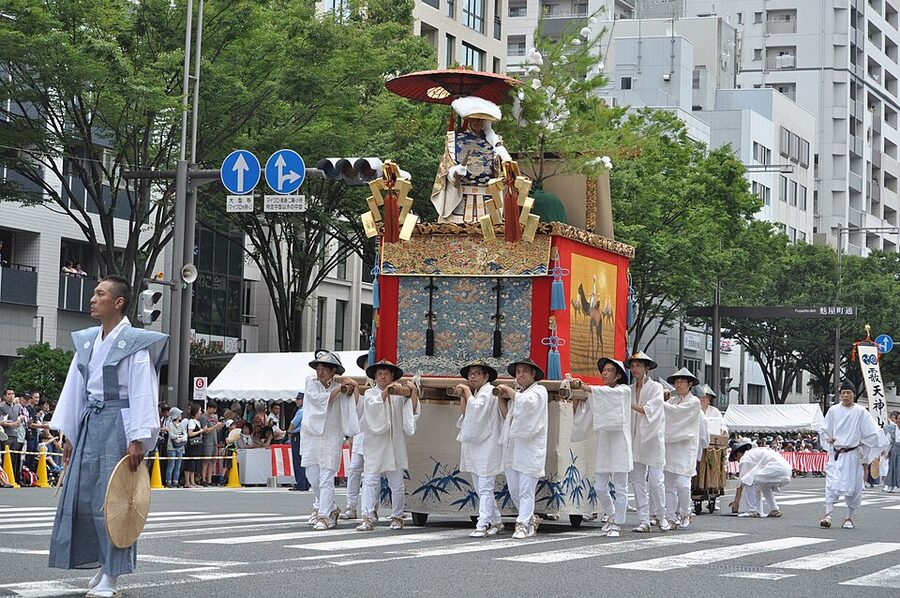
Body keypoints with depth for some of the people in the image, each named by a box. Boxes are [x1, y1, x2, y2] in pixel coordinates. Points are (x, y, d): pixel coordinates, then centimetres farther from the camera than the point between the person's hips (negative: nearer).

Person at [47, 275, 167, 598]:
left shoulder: (135, 343, -8)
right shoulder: (86, 341, 13)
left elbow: (143, 393, -12)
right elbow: (75, 389, 16)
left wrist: (137, 439, -17)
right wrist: (69, 435, 14)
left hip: (118, 424, -7)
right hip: (89, 424, 7)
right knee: (81, 496, 6)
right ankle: (103, 564, 19)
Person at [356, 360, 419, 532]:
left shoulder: (399, 394, 11)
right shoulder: (370, 393, 6)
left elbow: (412, 413, 3)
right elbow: (373, 406, -15)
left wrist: (414, 393, -8)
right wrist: (386, 391, -25)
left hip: (395, 445, 2)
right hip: (375, 445, -2)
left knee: (397, 484, 7)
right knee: (370, 481, -10)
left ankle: (397, 517, 20)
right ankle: (367, 518, -13)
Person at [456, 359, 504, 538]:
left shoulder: (488, 391, -8)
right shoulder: (475, 394, 19)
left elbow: (477, 409, -23)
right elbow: (465, 416, 15)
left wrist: (468, 393, -10)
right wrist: (462, 397, 4)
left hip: (487, 447, -10)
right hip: (474, 446, 10)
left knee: (485, 488, -10)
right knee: (480, 489, 13)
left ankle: (482, 526, -13)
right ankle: (496, 522, 22)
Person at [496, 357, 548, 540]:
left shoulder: (539, 391, 1)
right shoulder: (516, 393, 21)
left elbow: (527, 402, -20)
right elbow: (506, 417, 22)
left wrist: (509, 390, -7)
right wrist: (502, 400, 8)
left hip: (529, 448, -7)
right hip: (512, 448, 7)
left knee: (526, 490, -8)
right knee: (514, 491, 9)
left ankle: (522, 525, -6)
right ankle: (531, 519, 25)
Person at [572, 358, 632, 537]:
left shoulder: (624, 390, 0)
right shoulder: (597, 394, 14)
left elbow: (611, 393, -21)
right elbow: (582, 414, 8)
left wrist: (586, 388, -29)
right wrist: (576, 397, -8)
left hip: (619, 443, -5)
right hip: (602, 445, 5)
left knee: (620, 488, -2)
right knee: (600, 488, 5)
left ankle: (617, 524, 5)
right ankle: (612, 516, 28)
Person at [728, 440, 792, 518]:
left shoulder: (745, 457, 6)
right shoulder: (756, 452, 32)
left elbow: (741, 482, 5)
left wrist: (736, 502, 11)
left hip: (776, 469, -9)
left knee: (747, 481, -5)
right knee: (764, 485, 33)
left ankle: (752, 511, -2)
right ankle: (774, 510, 25)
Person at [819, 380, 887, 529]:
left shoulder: (860, 412, -2)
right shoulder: (833, 411, 3)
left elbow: (872, 433, 1)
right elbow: (823, 429, 14)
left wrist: (865, 455, 0)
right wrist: (827, 438, -6)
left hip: (853, 454, -1)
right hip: (836, 454, 1)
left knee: (853, 487, 2)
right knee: (832, 484, -13)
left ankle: (849, 518, 15)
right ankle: (828, 515, -14)